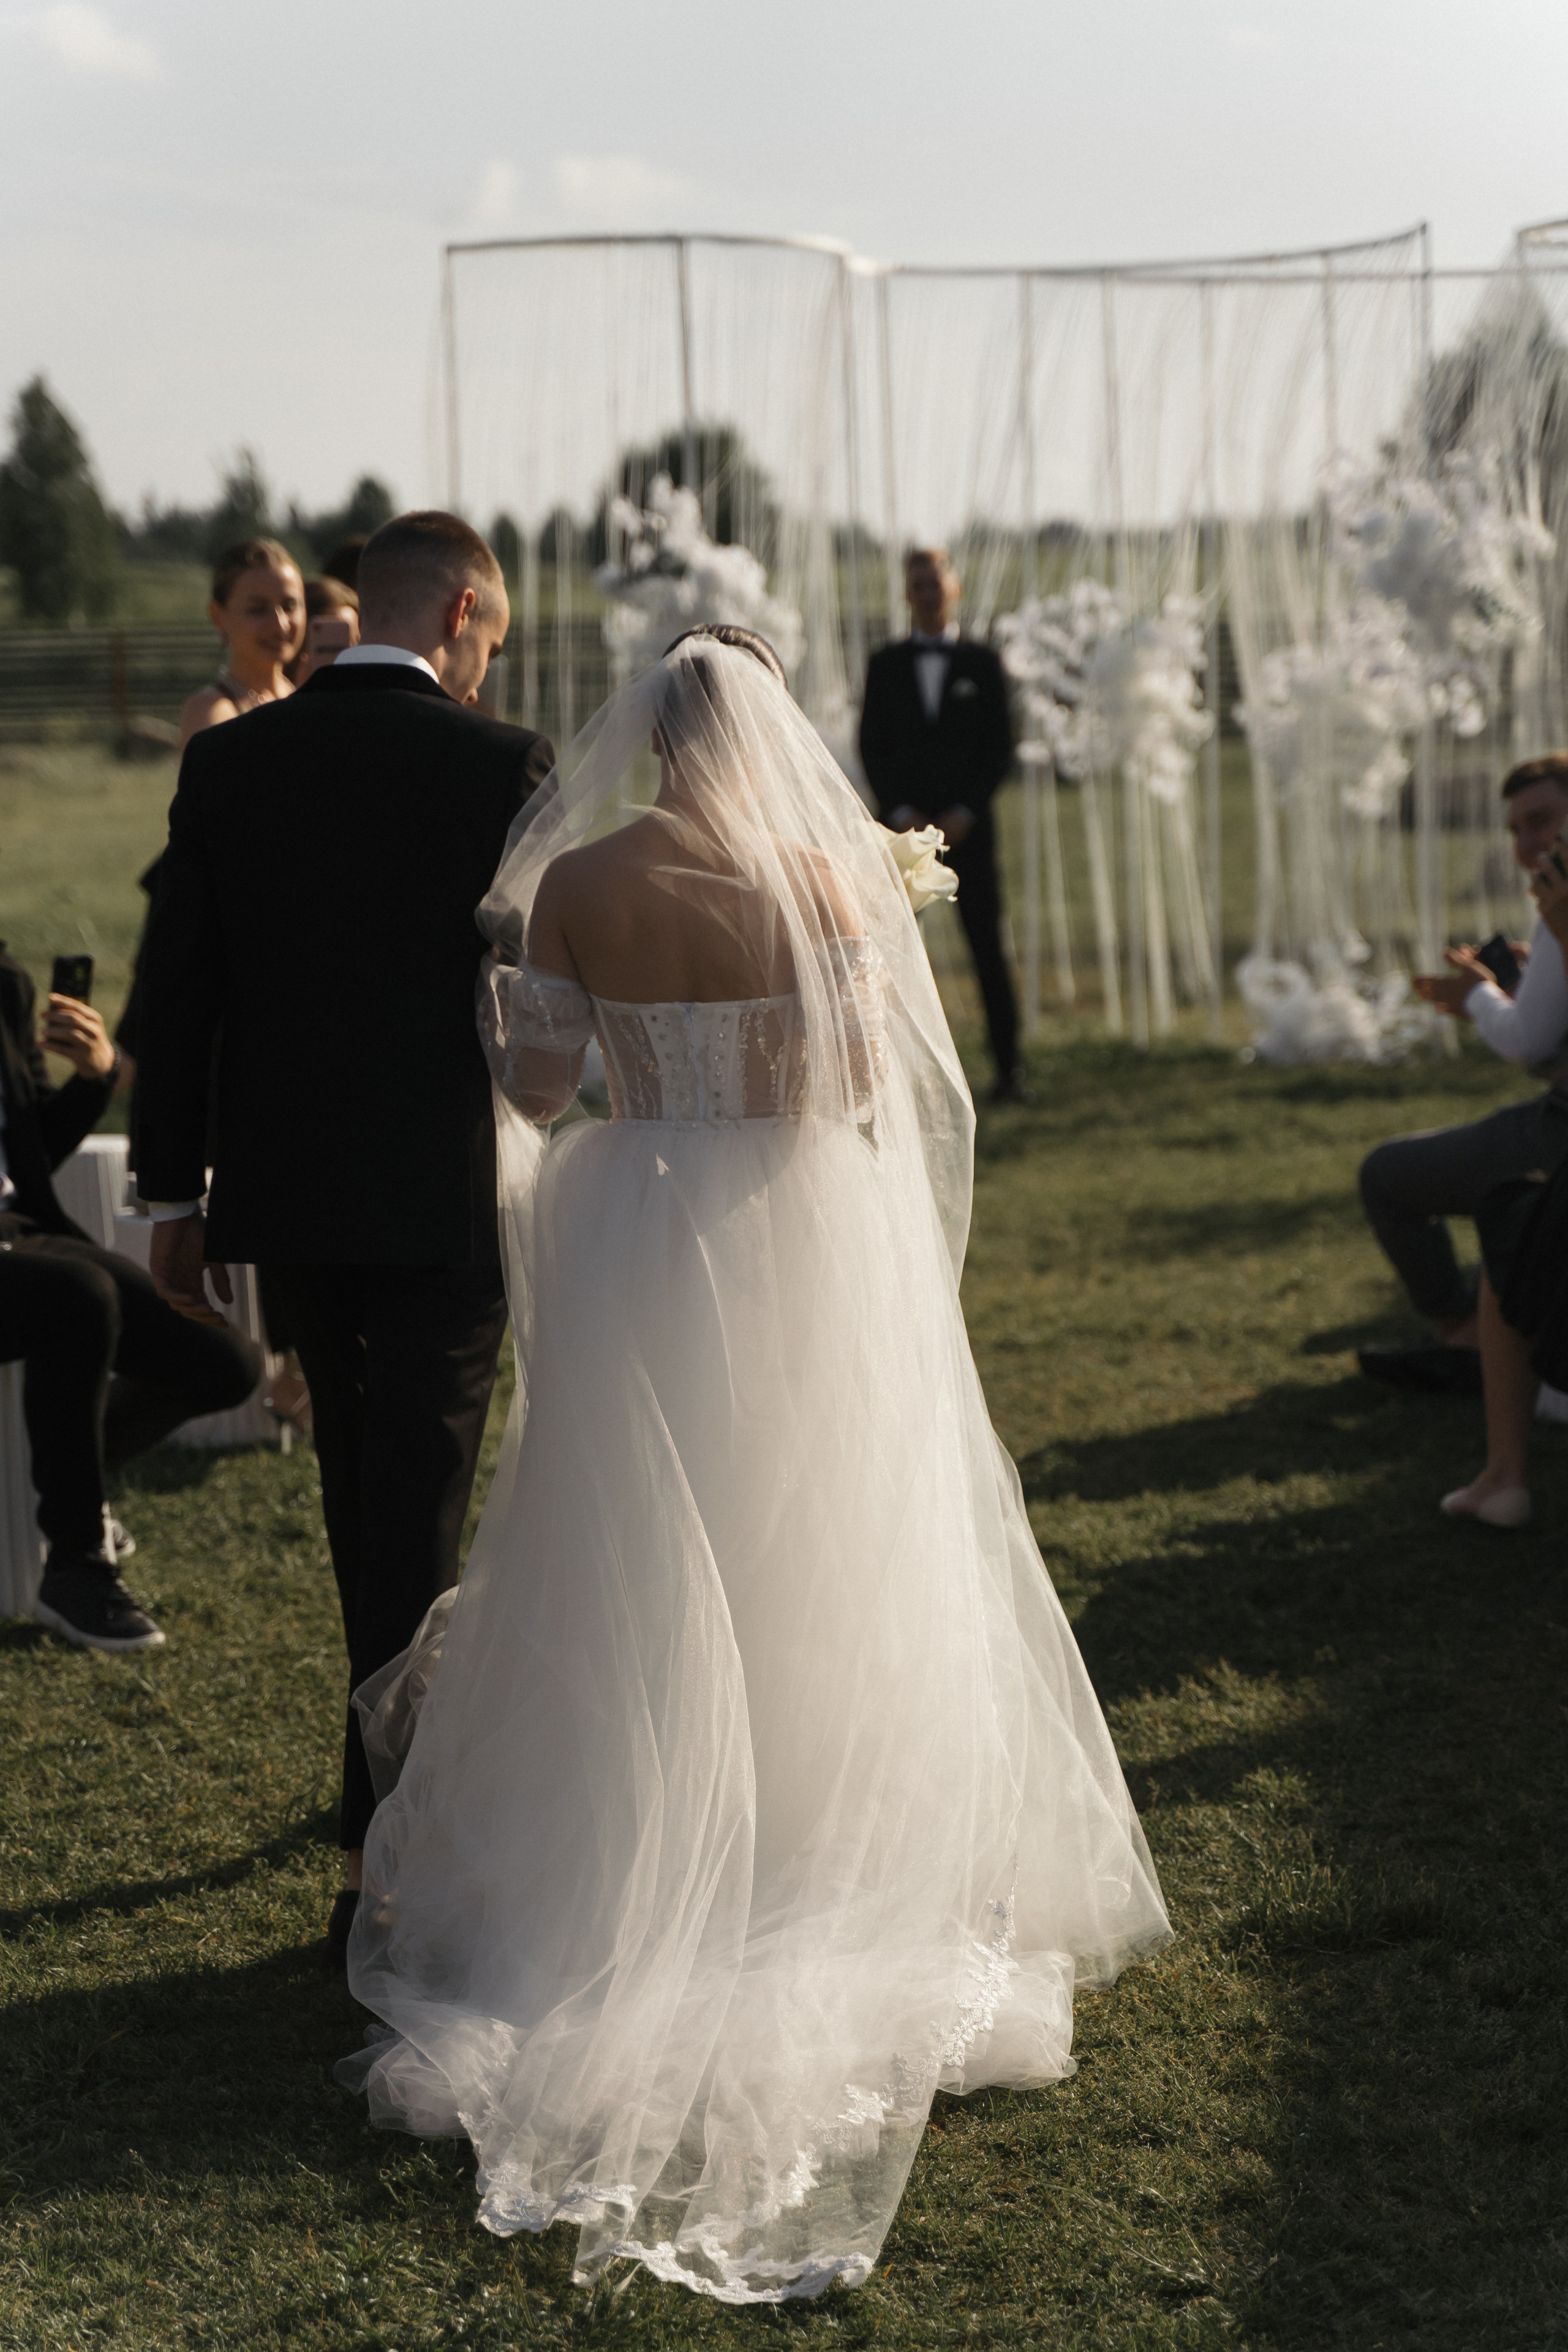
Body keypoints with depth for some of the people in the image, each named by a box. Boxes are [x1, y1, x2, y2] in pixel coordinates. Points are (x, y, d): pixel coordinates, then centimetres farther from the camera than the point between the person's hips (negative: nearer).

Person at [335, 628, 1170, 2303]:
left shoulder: (574, 883, -8)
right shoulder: (821, 871, -9)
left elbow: (530, 1087, -7)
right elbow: (868, 1080, -9)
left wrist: (499, 969, 11)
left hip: (637, 1250, 0)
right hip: (807, 1253, 0)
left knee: (638, 1592, 11)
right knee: (814, 1578, 12)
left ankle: (628, 1903, 14)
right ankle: (831, 1894, 19)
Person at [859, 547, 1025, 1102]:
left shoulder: (981, 662, 7)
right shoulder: (885, 665, 9)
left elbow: (1001, 747, 3)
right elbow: (871, 747, 6)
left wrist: (965, 812, -8)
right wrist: (901, 813, -7)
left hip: (966, 826, -1)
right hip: (904, 825, 1)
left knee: (988, 948, -3)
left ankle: (1008, 1070, 2)